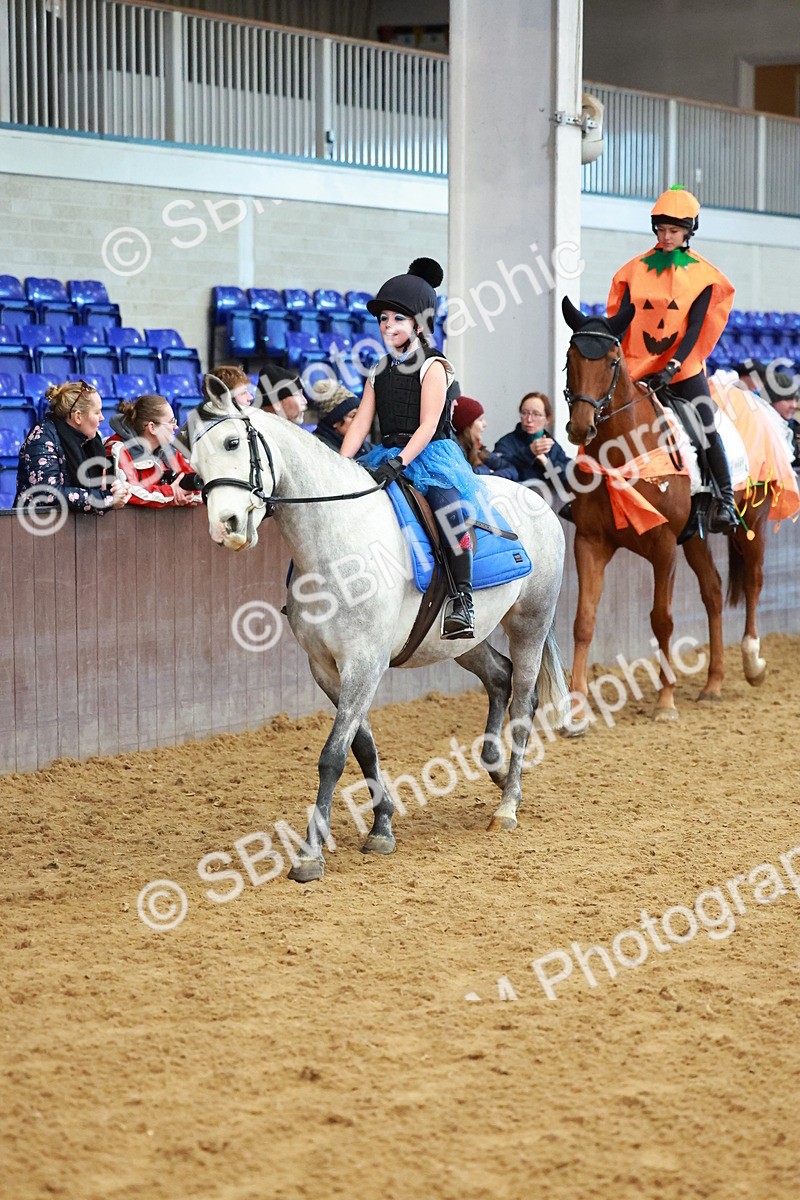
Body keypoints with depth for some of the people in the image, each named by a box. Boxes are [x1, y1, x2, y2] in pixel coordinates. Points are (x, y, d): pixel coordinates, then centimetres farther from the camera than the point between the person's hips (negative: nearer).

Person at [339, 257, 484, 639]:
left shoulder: (432, 367, -3)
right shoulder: (379, 371, 15)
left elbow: (427, 426, -12)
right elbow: (360, 423, 9)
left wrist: (399, 463, -25)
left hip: (431, 454, -7)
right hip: (388, 455, 7)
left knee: (449, 508, -33)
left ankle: (461, 599, -33)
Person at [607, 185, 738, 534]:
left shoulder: (702, 275, 0)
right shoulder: (635, 270, 6)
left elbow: (695, 327, -8)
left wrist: (672, 367, -20)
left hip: (683, 368, -2)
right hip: (636, 368, 2)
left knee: (706, 429, -15)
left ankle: (726, 503, -11)